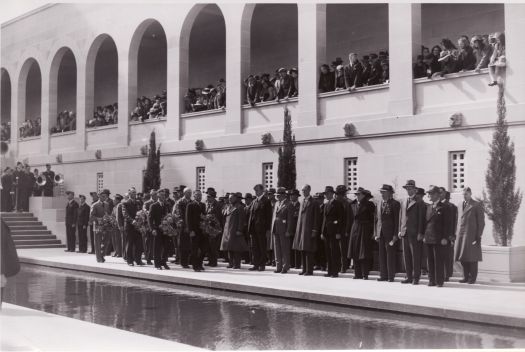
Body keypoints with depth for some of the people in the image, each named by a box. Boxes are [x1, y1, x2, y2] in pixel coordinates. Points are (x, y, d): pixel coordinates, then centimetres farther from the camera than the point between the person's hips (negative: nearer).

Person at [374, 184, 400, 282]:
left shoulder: (395, 204, -5)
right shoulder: (380, 204, 14)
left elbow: (397, 220, -7)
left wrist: (395, 235, -12)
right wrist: (376, 233, 9)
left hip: (390, 233, -6)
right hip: (381, 233, 6)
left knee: (390, 255, -2)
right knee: (382, 255, 8)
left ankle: (391, 276, 4)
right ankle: (383, 275, 15)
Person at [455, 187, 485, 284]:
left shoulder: (477, 205, -2)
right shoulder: (460, 205, 17)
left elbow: (481, 221, -4)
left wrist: (479, 236, -9)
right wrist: (457, 234, 12)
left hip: (472, 235, -6)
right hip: (461, 235, 6)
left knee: (471, 257, -4)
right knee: (462, 256, 4)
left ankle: (472, 278, 3)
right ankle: (466, 276, 12)